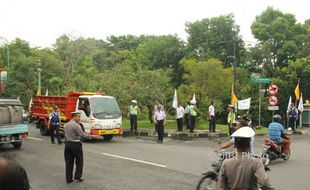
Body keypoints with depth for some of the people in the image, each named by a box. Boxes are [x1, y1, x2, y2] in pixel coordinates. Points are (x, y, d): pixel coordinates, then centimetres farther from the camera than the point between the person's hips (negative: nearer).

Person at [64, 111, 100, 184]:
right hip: (76, 144, -7)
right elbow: (83, 135, -19)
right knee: (79, 161, 9)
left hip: (67, 144, 7)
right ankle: (77, 176, 10)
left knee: (69, 162, 9)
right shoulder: (76, 125, -14)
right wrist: (94, 137, -16)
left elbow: (65, 135, 14)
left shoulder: (66, 125, 10)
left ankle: (68, 179, 12)